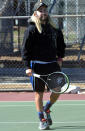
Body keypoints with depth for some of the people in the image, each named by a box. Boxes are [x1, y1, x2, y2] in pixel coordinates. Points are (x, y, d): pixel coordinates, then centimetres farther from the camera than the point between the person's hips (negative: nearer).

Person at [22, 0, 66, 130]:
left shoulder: (54, 29, 10)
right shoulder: (31, 29, -6)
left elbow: (61, 44, 25)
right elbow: (25, 49, -8)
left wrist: (60, 57, 15)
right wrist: (28, 67, -13)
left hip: (53, 64, 5)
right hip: (38, 65, -5)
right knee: (39, 93, 1)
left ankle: (46, 109, 29)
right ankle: (42, 120, 11)